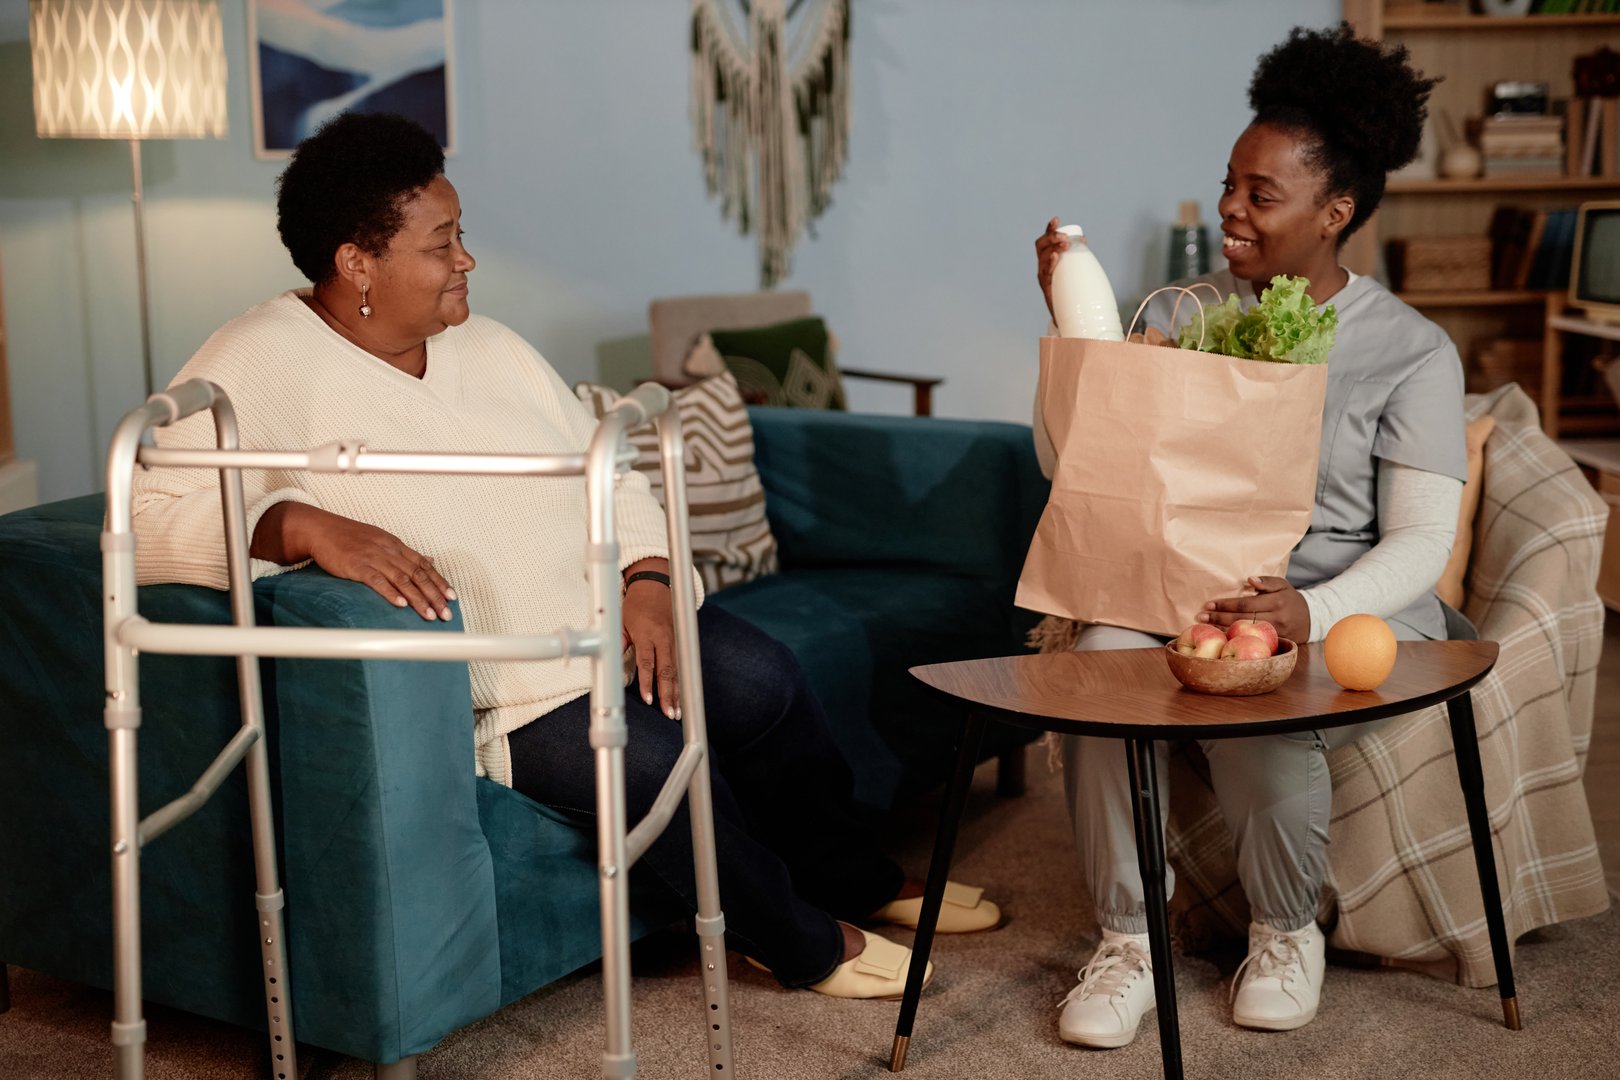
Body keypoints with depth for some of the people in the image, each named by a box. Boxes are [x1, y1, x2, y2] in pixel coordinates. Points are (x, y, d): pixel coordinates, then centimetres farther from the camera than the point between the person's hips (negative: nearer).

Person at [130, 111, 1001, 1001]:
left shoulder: (486, 347, 7)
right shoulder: (260, 366, -15)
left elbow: (608, 473, 11)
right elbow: (147, 520, -25)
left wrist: (645, 581, -8)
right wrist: (302, 526, -41)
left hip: (597, 620, 7)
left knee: (761, 680, -9)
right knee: (647, 758, -26)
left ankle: (857, 880, 19)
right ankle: (802, 945, 1)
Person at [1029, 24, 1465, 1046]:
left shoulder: (1411, 349, -1)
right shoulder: (1179, 315, 8)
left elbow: (1420, 543, -8)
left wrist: (1309, 612, -27)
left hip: (1350, 613, -3)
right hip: (1187, 594, 3)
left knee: (1258, 714, -35)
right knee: (1102, 662, -31)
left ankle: (1288, 933, -3)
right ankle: (1130, 942, -14)